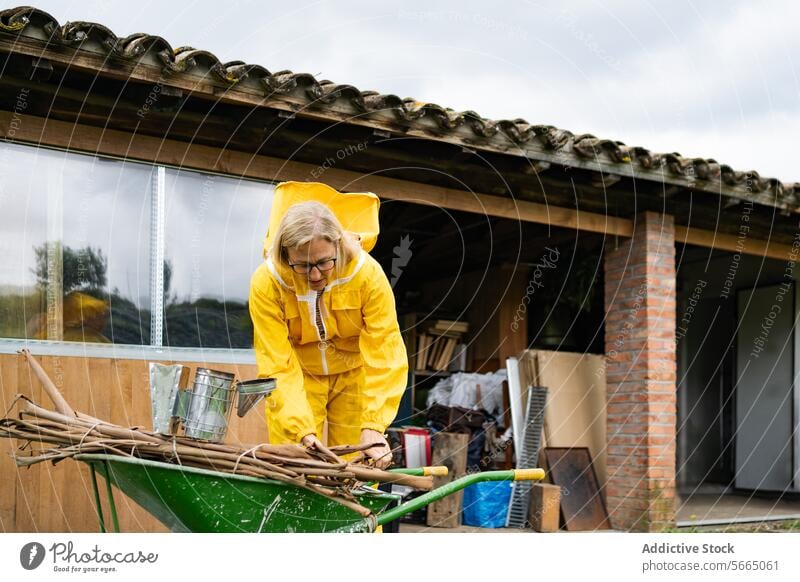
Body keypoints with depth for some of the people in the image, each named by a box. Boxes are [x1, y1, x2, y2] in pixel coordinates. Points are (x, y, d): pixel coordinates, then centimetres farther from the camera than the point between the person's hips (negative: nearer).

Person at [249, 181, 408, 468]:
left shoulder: (368, 274, -27)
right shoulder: (266, 283, -26)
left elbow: (384, 358, -27)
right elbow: (278, 367, -26)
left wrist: (373, 427, -37)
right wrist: (303, 431, -36)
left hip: (355, 376, 0)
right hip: (298, 375, 0)